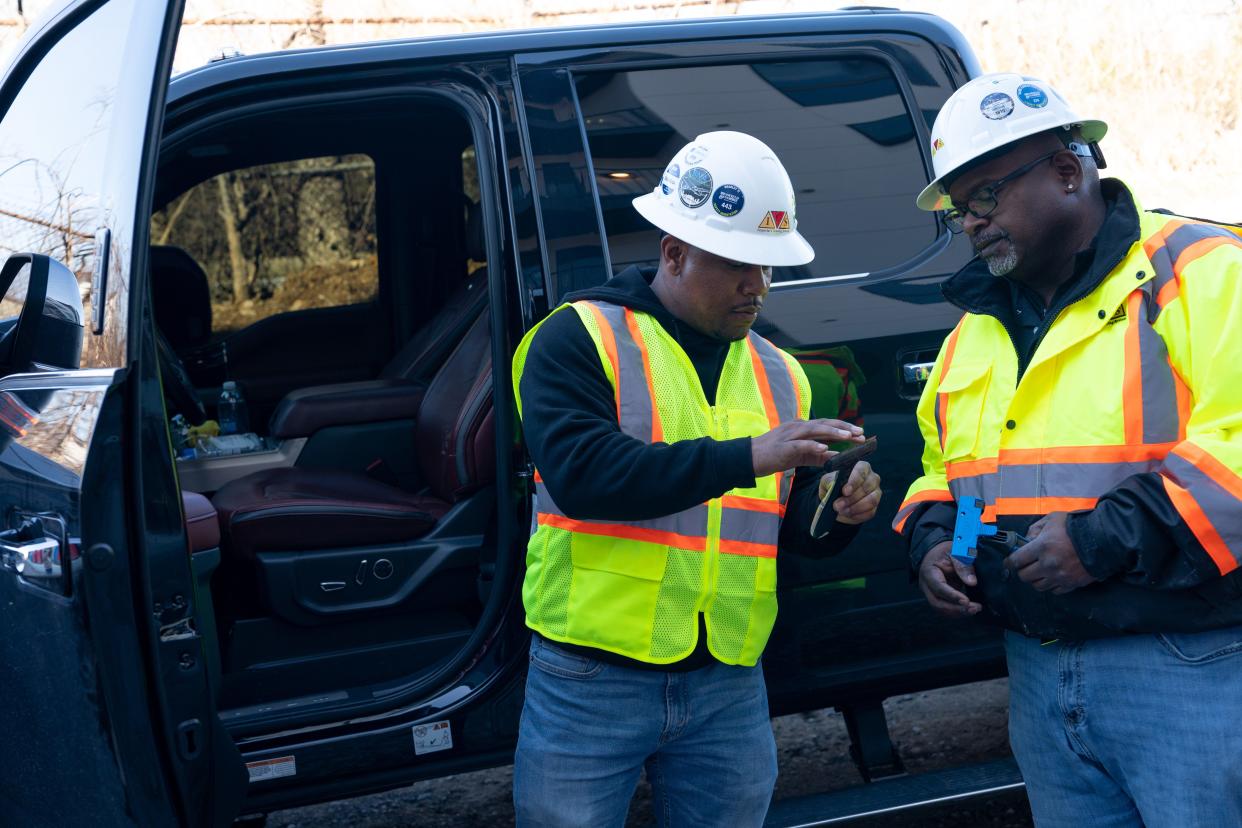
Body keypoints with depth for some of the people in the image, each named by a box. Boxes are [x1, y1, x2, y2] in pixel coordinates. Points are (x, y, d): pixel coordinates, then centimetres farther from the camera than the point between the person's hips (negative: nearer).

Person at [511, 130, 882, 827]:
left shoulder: (778, 375, 12)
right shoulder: (581, 339, -6)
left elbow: (790, 532, 15)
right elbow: (578, 473, -22)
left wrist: (836, 513, -9)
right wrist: (746, 457, -27)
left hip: (730, 690, 5)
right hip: (591, 683, -5)